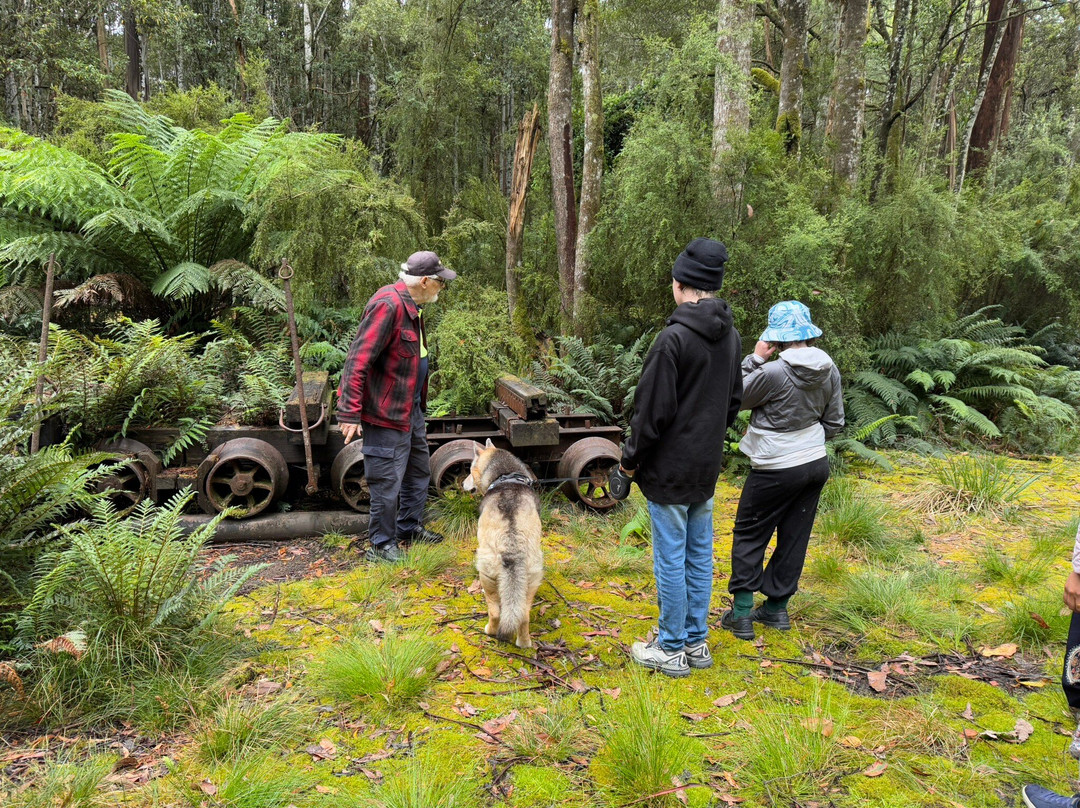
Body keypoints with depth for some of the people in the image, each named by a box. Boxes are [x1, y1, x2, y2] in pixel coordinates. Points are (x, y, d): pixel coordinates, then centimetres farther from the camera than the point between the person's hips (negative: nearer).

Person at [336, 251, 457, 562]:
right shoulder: (387, 305, -22)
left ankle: (410, 527, 38)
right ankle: (382, 546, 15)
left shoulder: (412, 306, 10)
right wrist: (349, 413, -27)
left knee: (419, 470, 21)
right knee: (388, 481, -1)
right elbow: (357, 360, -26)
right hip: (387, 412, -10)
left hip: (411, 408, 10)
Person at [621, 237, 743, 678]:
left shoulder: (674, 338, -21)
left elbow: (654, 411, -18)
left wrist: (631, 458, -5)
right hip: (707, 467, 8)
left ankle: (671, 649, 17)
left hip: (670, 469, -8)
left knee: (671, 559, 4)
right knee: (700, 554, 16)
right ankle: (696, 641, 29)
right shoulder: (730, 335, 5)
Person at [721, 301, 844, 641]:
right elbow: (834, 423, 9)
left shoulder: (773, 373, -23)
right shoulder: (829, 371, -1)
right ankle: (777, 608, 25)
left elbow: (737, 398, -7)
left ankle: (741, 613, 9)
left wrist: (754, 358, -7)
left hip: (776, 470, -7)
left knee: (748, 537, 7)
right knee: (794, 539, 14)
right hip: (816, 464, 7)